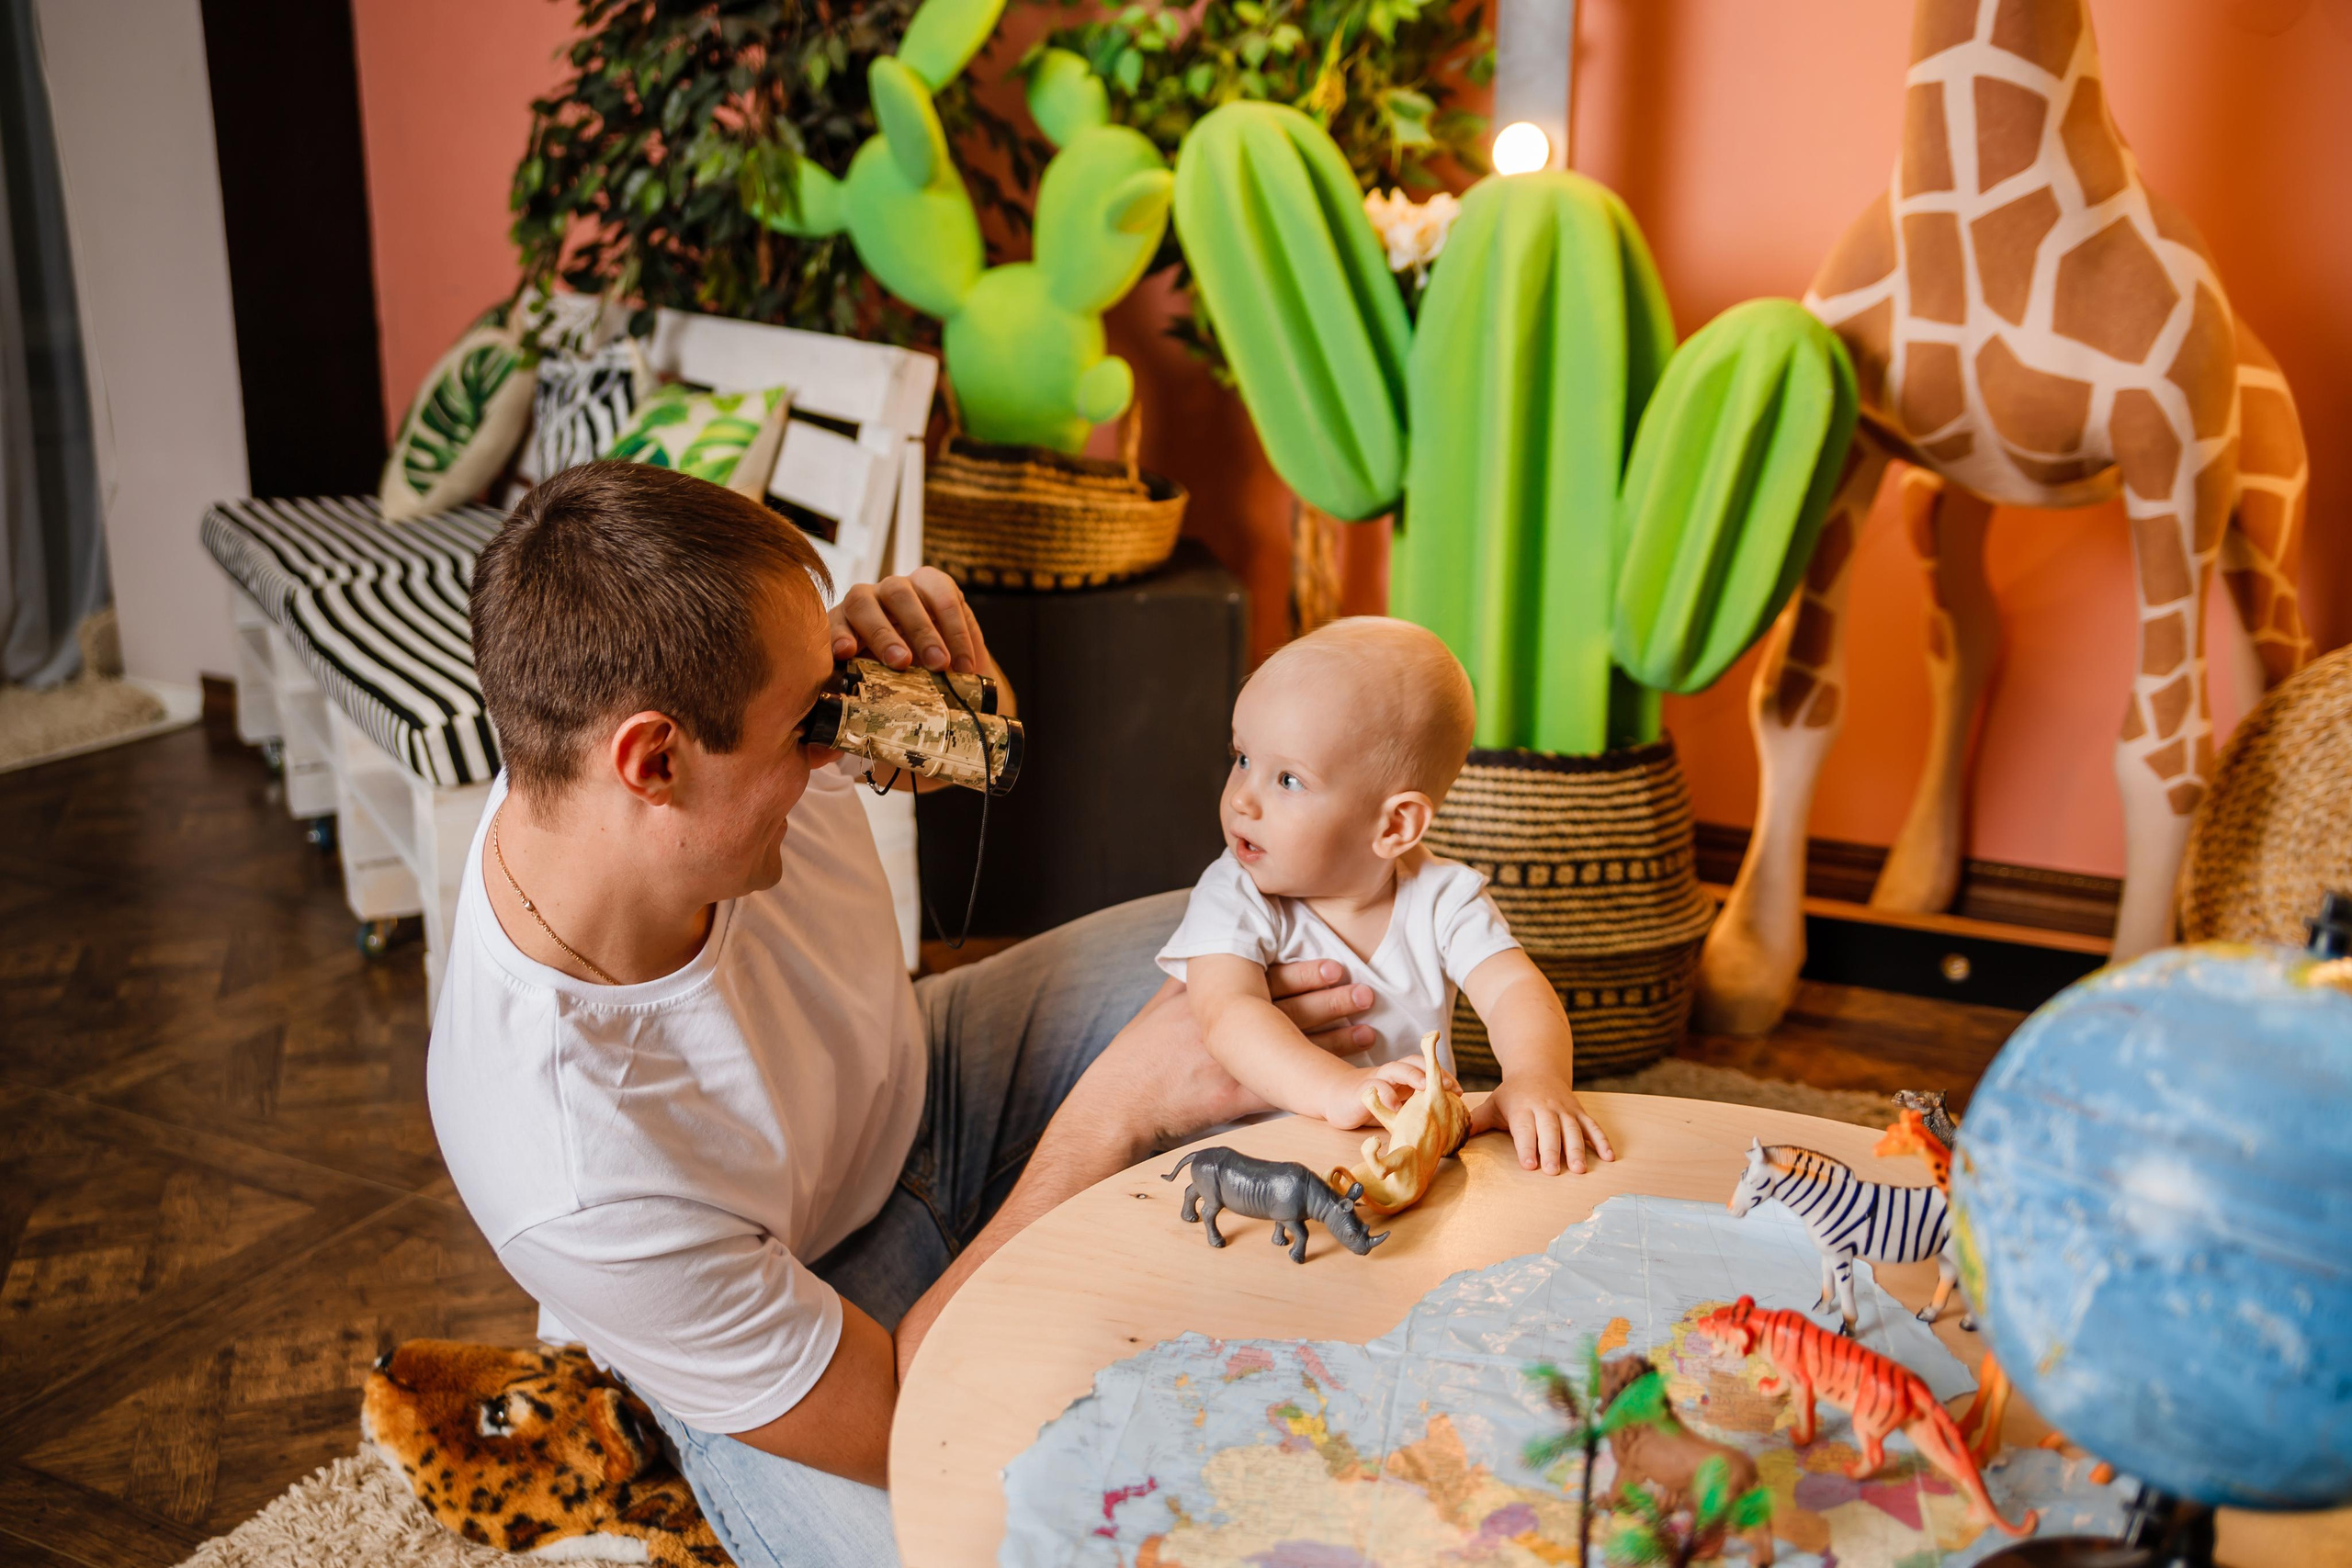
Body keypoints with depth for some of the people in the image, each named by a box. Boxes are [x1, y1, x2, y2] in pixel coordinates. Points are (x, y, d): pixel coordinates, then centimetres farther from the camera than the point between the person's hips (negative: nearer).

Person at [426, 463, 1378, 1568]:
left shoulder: (648, 705, -25)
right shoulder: (576, 1184, -40)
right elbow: (896, 1424, -27)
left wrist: (916, 628, -27)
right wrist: (1118, 1111, -28)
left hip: (916, 1091, 7)